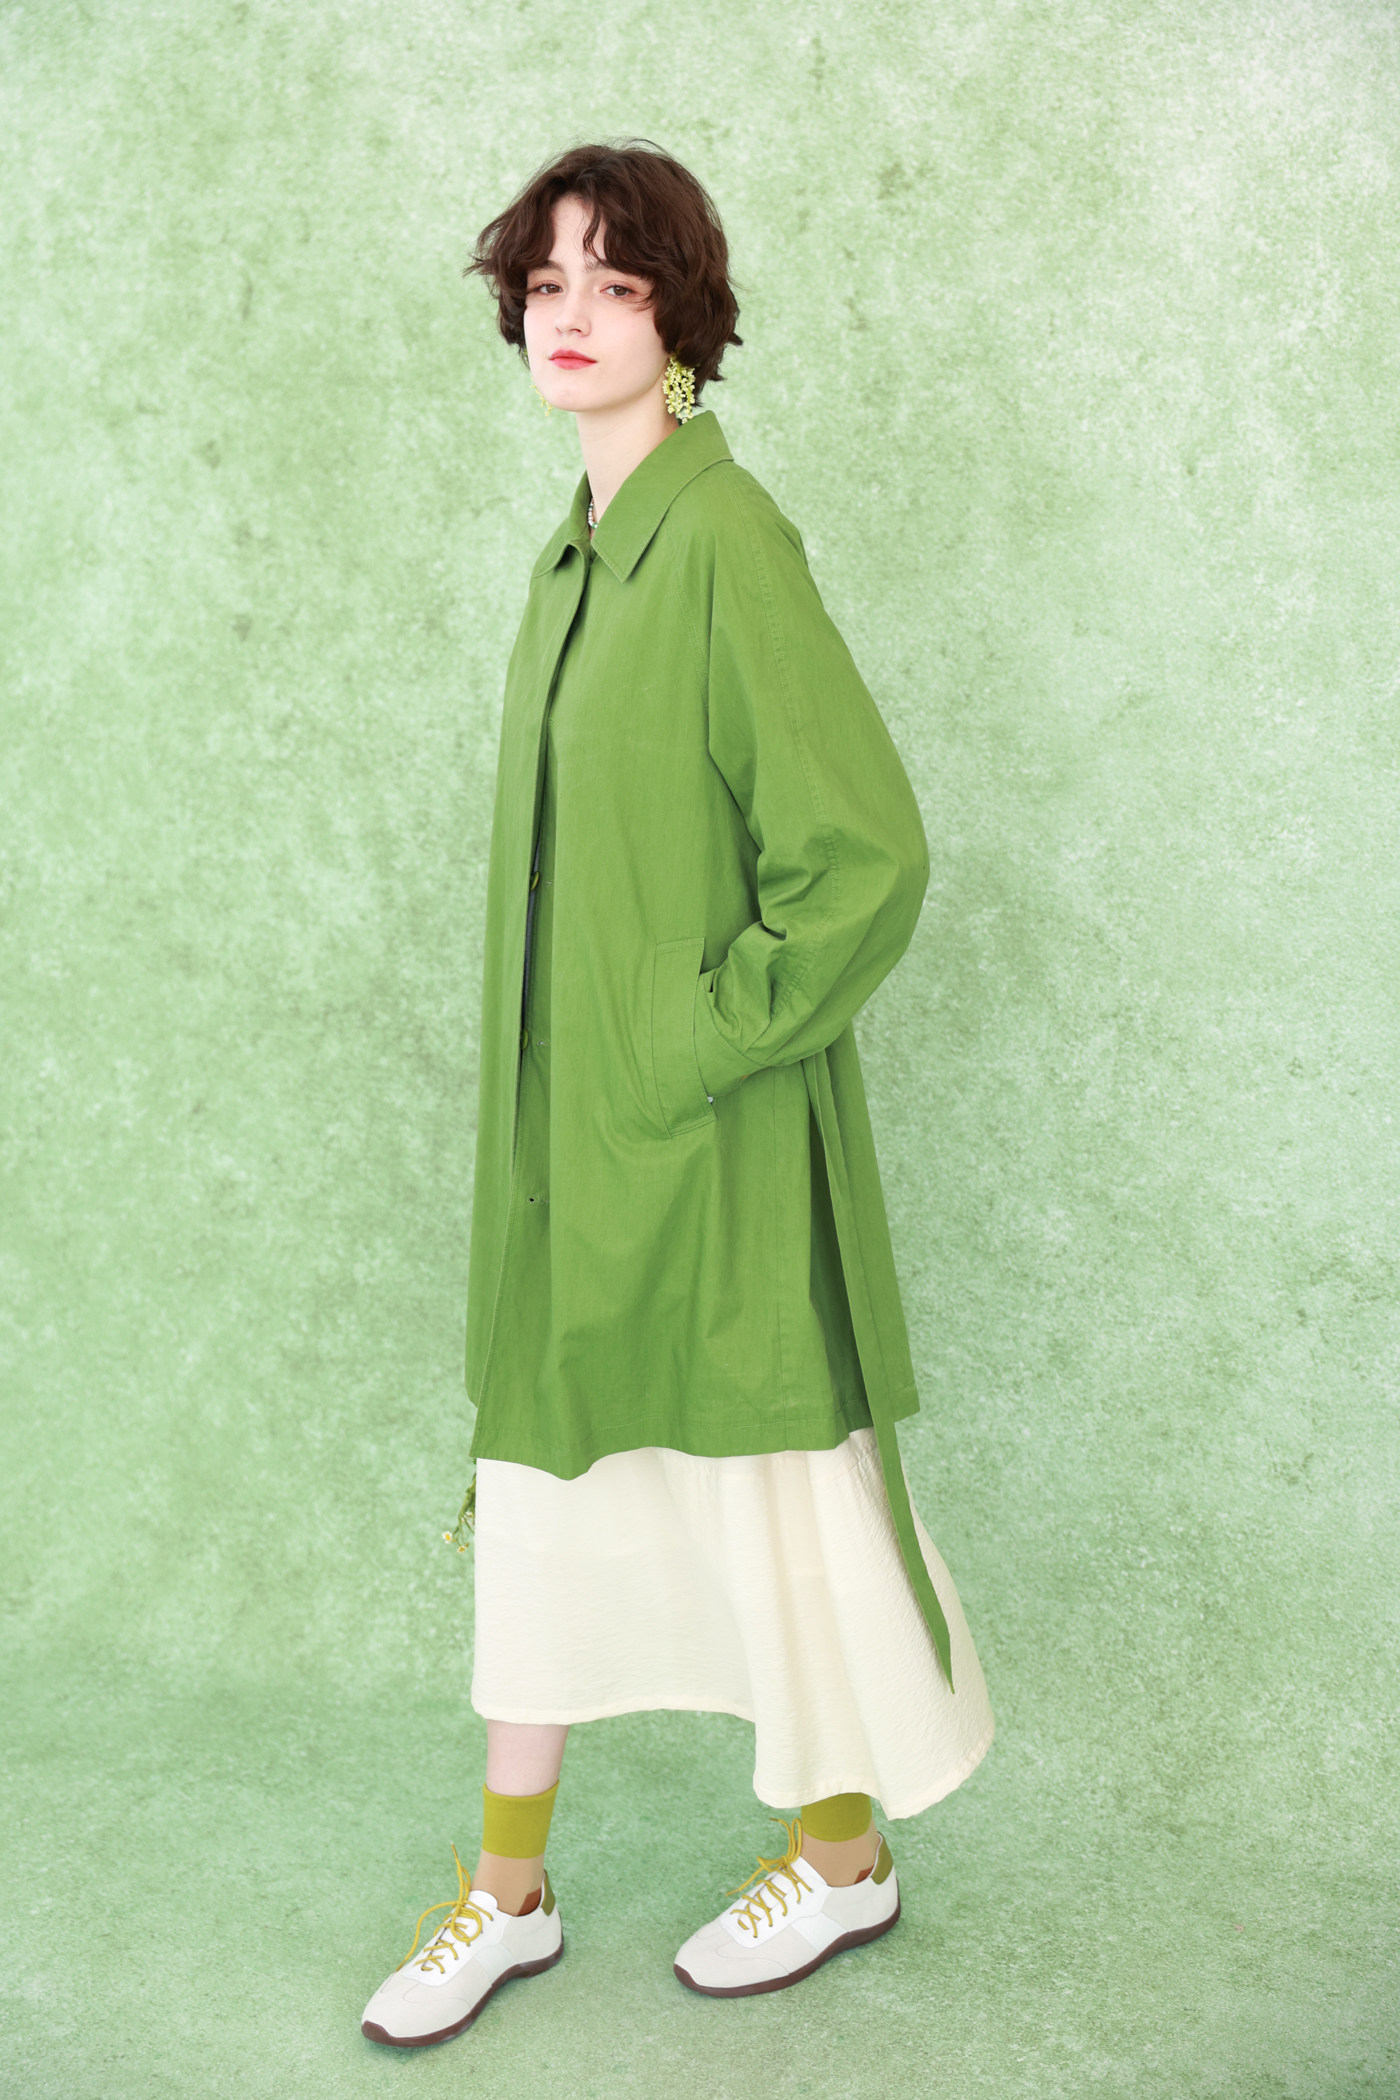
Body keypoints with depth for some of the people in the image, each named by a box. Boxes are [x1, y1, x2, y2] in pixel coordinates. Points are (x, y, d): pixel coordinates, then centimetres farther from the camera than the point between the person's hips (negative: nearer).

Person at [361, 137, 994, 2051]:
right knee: (538, 1466, 14)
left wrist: (702, 1032, -16)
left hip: (707, 1138, -8)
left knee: (769, 1479, 8)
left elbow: (866, 855, -21)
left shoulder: (724, 544, -16)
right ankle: (510, 1891, 30)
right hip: (565, 1122, 8)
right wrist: (556, 1081, 13)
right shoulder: (583, 545, 10)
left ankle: (845, 1852, 32)